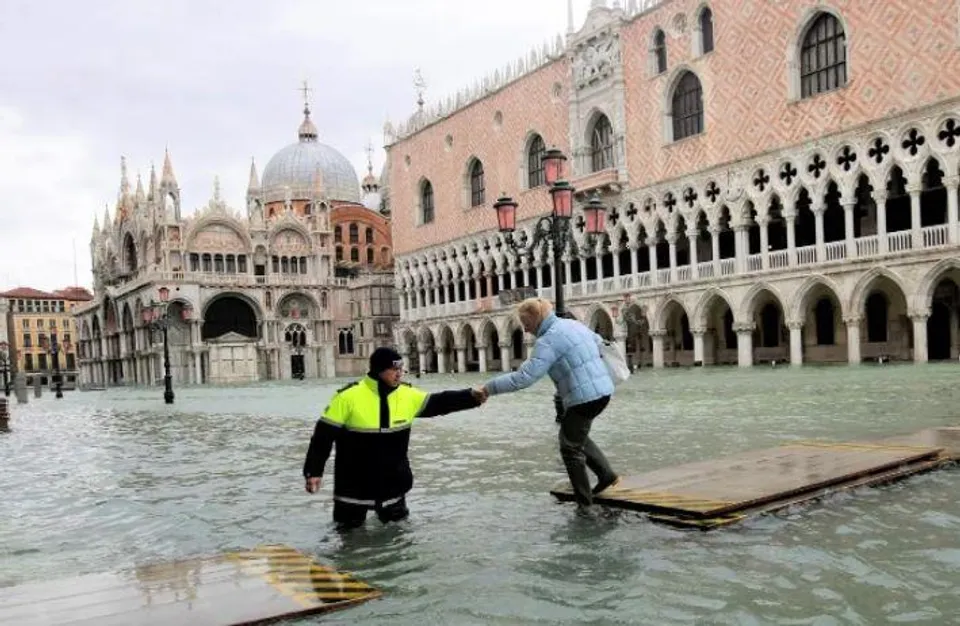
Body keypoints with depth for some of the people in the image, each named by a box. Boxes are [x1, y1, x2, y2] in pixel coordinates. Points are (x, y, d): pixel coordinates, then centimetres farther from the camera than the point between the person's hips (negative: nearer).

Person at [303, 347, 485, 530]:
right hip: (354, 486, -4)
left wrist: (472, 397, -14)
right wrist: (313, 471, -14)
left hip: (393, 483, 4)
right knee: (350, 528, 14)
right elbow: (324, 434, -14)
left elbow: (440, 402, -1)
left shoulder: (407, 395, -6)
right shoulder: (348, 396, -19)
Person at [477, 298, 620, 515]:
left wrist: (489, 388, -20)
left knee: (571, 449, 6)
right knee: (577, 437, 27)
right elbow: (598, 341, 27)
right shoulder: (572, 324, 11)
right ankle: (606, 473, 22)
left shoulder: (548, 341, -16)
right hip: (602, 390, 9)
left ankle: (585, 504, 11)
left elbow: (524, 377, -24)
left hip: (584, 397, -9)